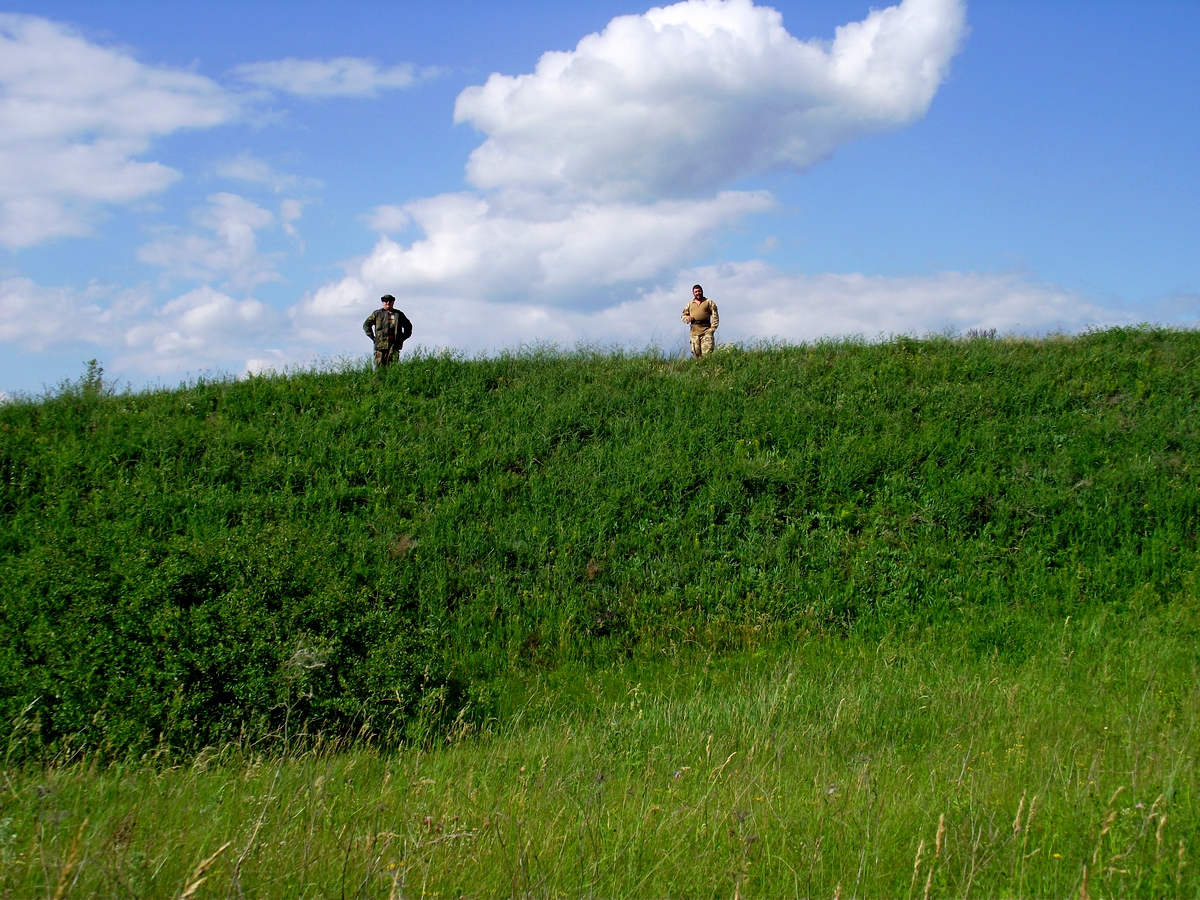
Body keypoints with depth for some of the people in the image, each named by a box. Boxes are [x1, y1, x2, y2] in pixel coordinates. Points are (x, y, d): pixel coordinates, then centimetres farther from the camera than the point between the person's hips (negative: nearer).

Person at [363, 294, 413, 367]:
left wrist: (403, 337, 16)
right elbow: (366, 324, 12)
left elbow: (408, 326, 29)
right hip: (381, 343, -2)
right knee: (380, 366, -8)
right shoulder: (378, 313, 11)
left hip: (394, 344, 2)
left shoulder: (399, 314, 18)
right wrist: (372, 337, 2)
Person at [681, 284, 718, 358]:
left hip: (706, 330, -3)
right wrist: (688, 318, 0)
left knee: (707, 352, -16)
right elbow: (683, 315, 24)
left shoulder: (709, 302, 9)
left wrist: (712, 328, -9)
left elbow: (715, 316, 3)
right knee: (696, 353, 1)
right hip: (694, 331, 3)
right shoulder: (690, 304, 19)